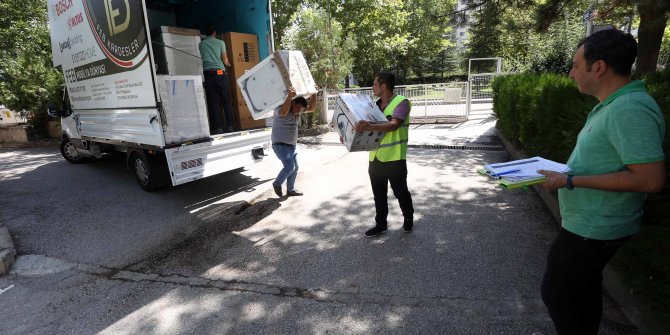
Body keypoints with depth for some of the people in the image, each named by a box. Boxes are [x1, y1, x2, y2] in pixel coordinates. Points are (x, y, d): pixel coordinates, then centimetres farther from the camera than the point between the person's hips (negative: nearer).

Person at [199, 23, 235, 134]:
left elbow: (200, 59, 15)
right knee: (226, 100, 4)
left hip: (207, 73, 1)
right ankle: (230, 126, 4)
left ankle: (218, 128, -4)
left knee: (213, 102, -1)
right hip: (219, 72, -1)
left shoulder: (200, 44, 13)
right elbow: (225, 61, 5)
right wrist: (228, 64, 26)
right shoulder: (220, 42, 7)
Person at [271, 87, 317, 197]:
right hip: (280, 144, -9)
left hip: (291, 145, 9)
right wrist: (290, 96, -49)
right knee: (289, 167, -16)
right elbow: (283, 112, -42)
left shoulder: (298, 110, 6)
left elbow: (312, 108, 1)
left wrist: (313, 94, -9)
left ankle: (290, 190, 25)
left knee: (295, 167, 11)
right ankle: (277, 184, 8)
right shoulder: (280, 108, -17)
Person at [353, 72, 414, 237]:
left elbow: (393, 125, -27)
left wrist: (370, 127, -41)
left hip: (394, 158, -6)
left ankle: (408, 218, 34)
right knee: (379, 194, 14)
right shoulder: (376, 105, 11)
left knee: (400, 191, 9)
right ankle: (380, 224, 29)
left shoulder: (401, 102, -11)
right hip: (375, 158, 7)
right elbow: (367, 126, 21)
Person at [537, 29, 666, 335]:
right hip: (593, 223, 10)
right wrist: (565, 173, 9)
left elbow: (651, 179, -28)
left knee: (557, 292, 6)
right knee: (583, 289, 25)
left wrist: (570, 181, -26)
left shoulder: (630, 110, -24)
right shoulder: (614, 104, 8)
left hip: (593, 227, -10)